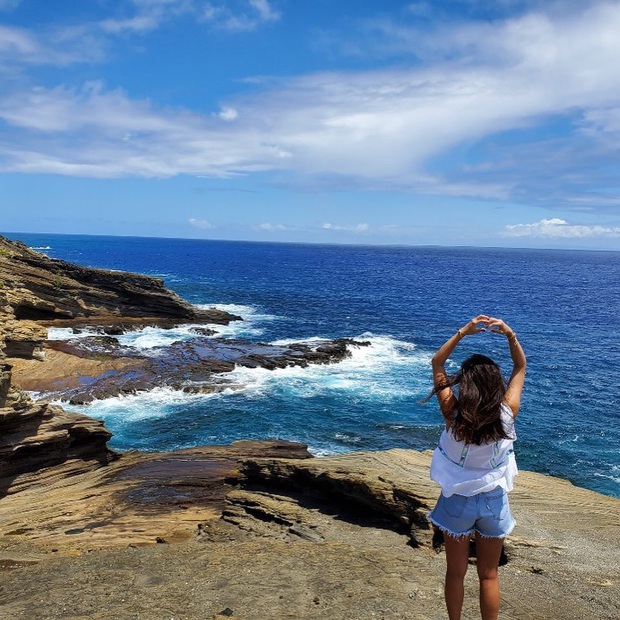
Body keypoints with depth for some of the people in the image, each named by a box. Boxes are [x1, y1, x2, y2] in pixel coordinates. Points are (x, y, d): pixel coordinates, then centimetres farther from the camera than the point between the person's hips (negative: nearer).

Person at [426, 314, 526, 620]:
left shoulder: (452, 411, -22)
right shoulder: (506, 413, -18)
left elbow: (437, 363, -10)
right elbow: (520, 367, -4)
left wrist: (462, 333, -18)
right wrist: (510, 335, -16)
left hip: (458, 500, -1)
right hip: (494, 500, 1)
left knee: (455, 572, 16)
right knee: (489, 575, 17)